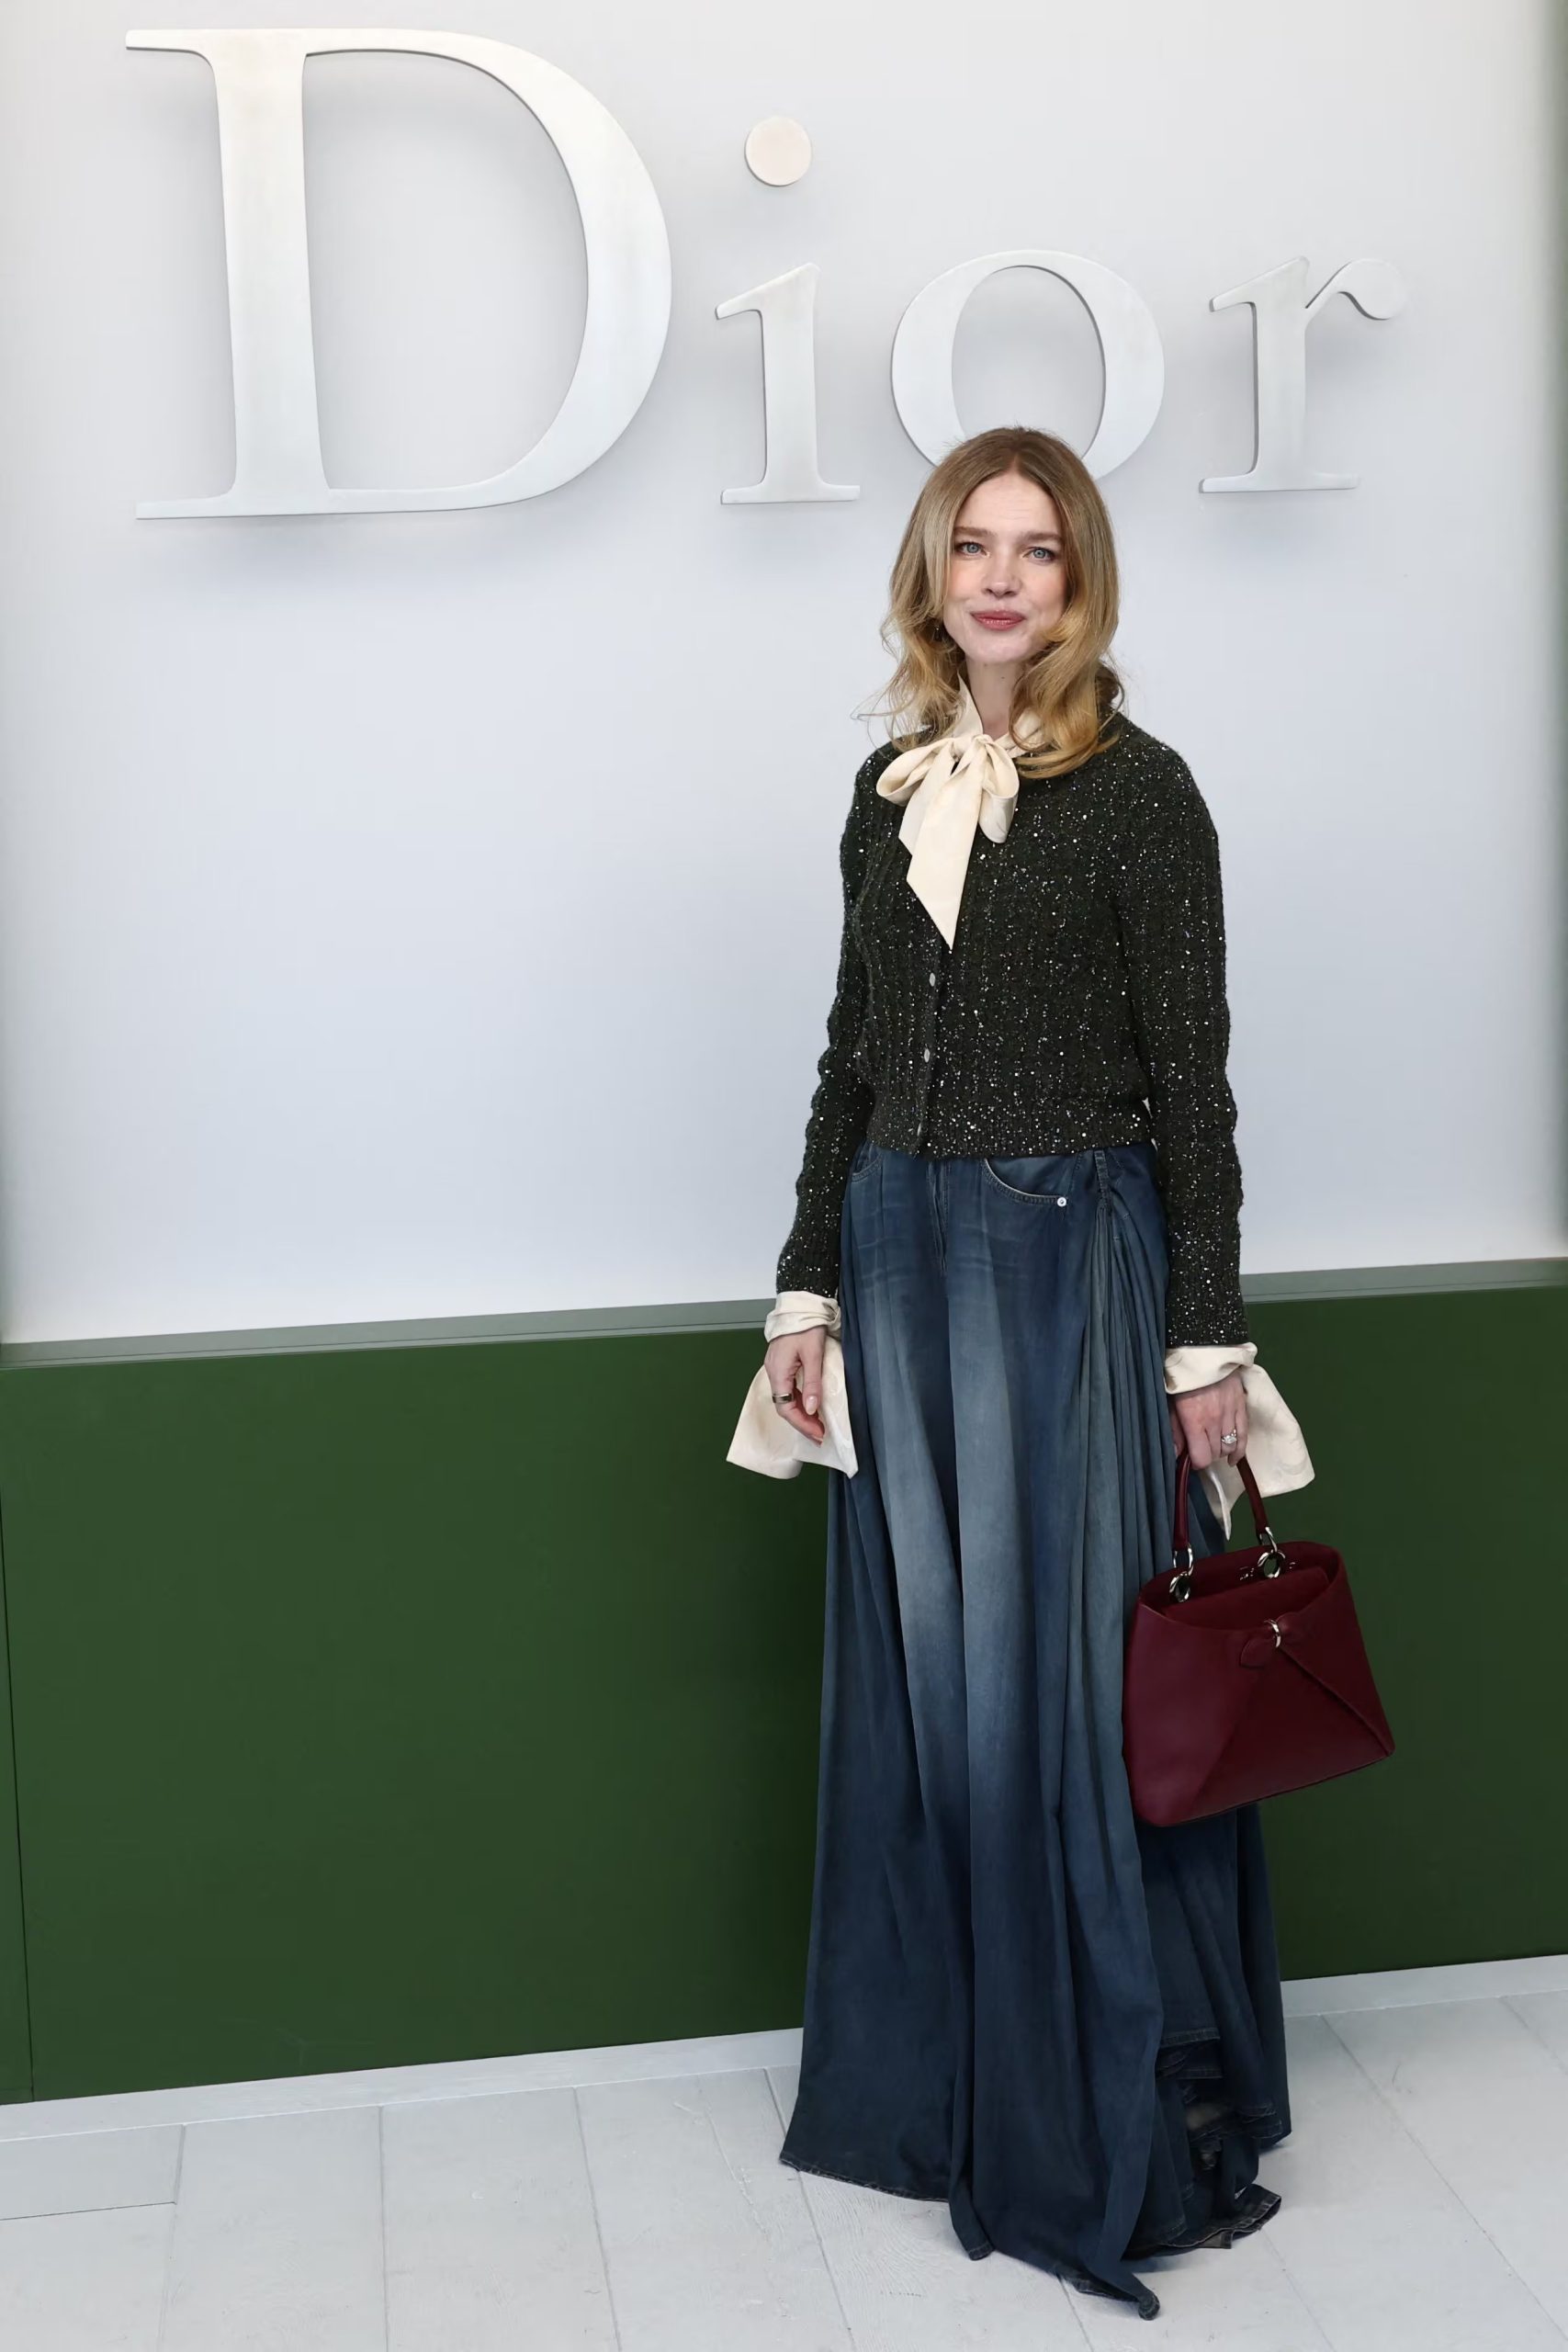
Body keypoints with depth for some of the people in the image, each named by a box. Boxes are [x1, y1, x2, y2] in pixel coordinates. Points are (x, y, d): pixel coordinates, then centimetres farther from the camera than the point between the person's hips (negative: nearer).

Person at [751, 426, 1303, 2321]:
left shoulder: (1136, 790, -6)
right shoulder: (891, 789, 10)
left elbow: (1191, 1078, -8)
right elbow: (854, 1055, 13)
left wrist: (1206, 1340, -10)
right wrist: (811, 1285, 10)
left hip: (1073, 1256, -5)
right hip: (905, 1255, 6)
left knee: (1071, 1677, 0)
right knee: (922, 1679, 12)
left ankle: (1115, 2121, 16)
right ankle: (939, 2082, 28)